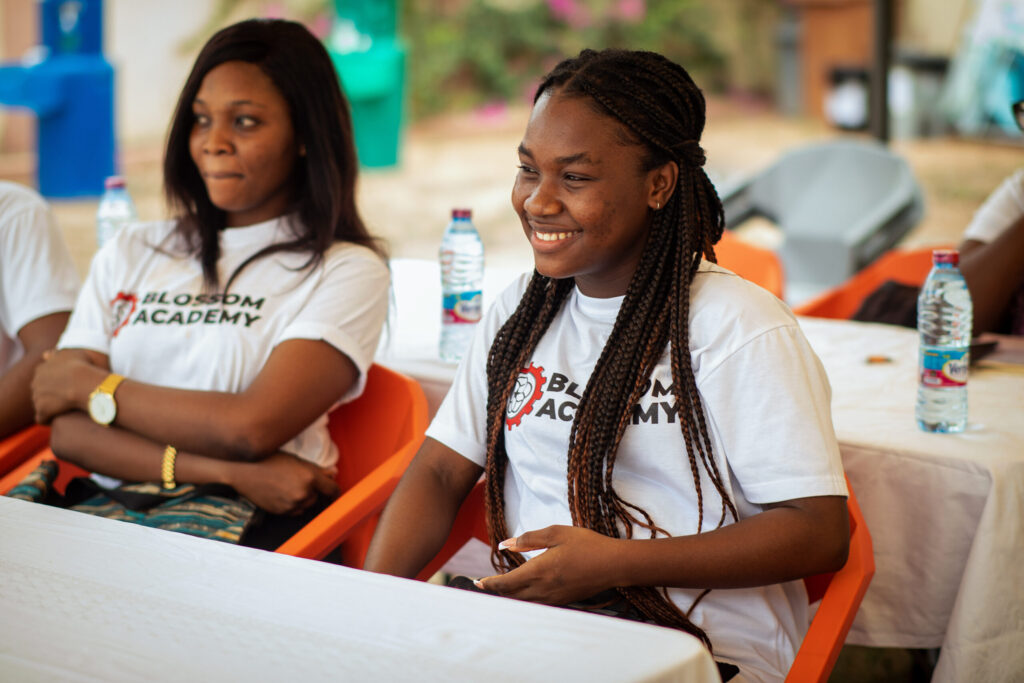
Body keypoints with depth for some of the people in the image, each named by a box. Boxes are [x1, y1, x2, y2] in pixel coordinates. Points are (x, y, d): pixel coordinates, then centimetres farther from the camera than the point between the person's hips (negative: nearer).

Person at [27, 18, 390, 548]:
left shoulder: (347, 271, 3)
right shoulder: (128, 254, 17)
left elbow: (251, 428, -11)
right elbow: (69, 431, 5)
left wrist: (90, 383, 1)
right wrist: (227, 471, -11)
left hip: (252, 524, -4)